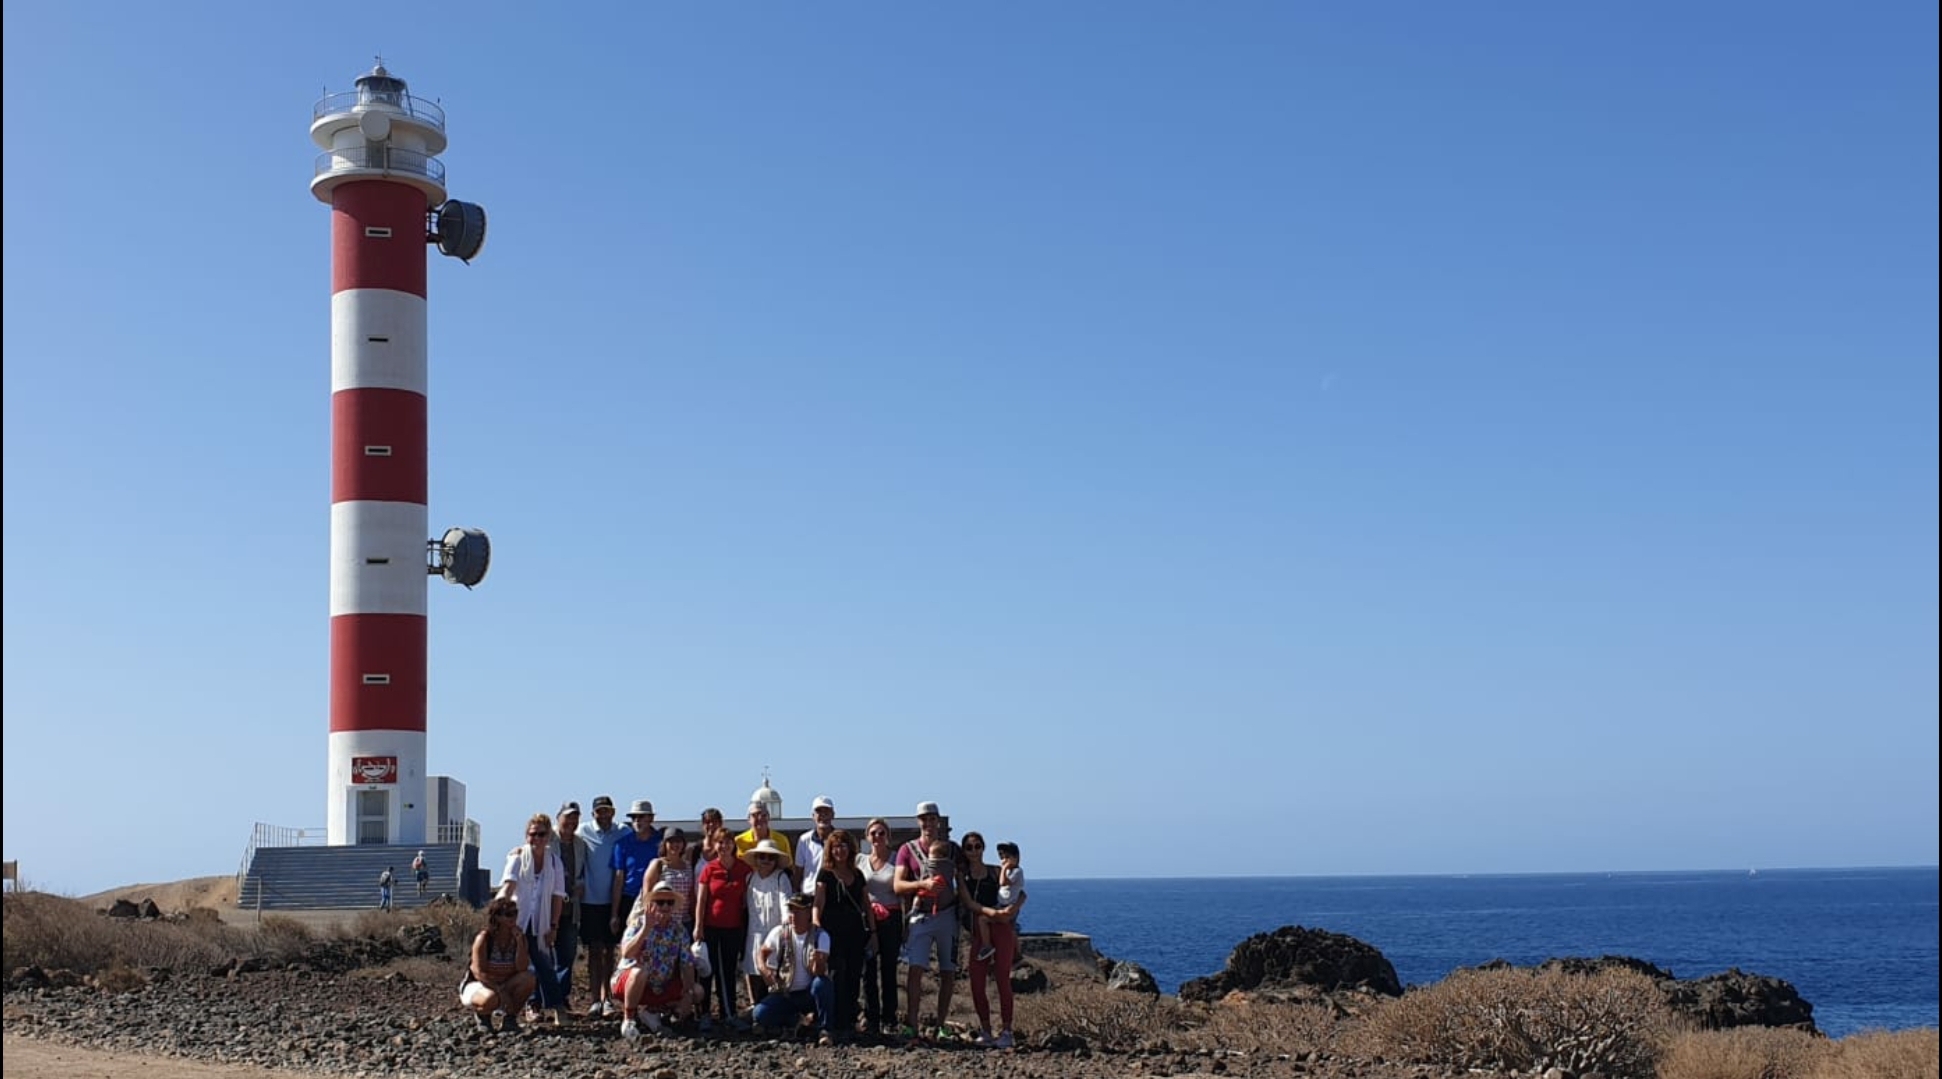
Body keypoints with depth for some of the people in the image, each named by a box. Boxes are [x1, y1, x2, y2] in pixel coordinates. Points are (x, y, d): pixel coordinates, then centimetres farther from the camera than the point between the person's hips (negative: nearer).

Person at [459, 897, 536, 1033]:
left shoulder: (519, 937, -6)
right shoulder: (484, 938, -18)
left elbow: (522, 969, -18)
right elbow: (479, 973, -22)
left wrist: (519, 941, -26)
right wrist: (500, 991, -30)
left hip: (505, 985, 4)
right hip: (476, 985, -4)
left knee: (528, 978, -25)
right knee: (491, 999, -40)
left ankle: (509, 1017, -4)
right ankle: (481, 1014, 0)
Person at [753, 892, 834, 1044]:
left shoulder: (820, 936, -14)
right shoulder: (779, 932, -6)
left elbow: (818, 972, -25)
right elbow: (763, 952, 11)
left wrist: (818, 962, -50)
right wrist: (764, 969, -12)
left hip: (810, 993, -3)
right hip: (785, 994, 3)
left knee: (822, 983, -37)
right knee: (760, 1015, -22)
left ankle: (824, 1030, -22)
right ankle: (793, 1019, 10)